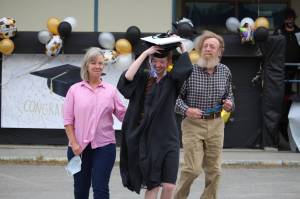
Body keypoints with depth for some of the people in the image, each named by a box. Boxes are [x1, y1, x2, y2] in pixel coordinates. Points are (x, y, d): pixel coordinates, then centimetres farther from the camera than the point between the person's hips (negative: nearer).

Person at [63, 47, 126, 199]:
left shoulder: (111, 90, 5)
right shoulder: (75, 90, 3)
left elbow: (123, 114, 5)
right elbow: (68, 120, 2)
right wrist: (74, 144, -6)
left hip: (104, 146, -1)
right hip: (79, 147, 1)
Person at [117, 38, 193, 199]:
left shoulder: (172, 80, 3)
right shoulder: (143, 78, 2)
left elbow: (187, 68, -15)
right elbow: (127, 77, -18)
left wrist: (181, 46, -6)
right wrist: (145, 53, -15)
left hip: (167, 139, 1)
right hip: (147, 139, 0)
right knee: (153, 186, 2)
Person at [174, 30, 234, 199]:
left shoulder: (225, 72, 6)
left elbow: (229, 94, 20)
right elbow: (176, 95, -2)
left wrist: (229, 104, -1)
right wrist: (186, 110, -18)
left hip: (216, 124, 4)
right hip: (193, 124, -4)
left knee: (214, 169, 7)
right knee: (193, 168, -11)